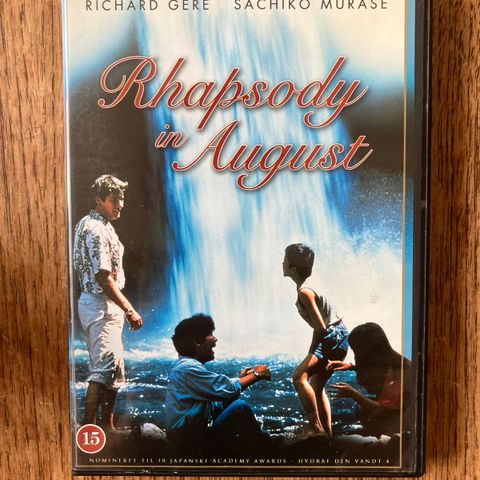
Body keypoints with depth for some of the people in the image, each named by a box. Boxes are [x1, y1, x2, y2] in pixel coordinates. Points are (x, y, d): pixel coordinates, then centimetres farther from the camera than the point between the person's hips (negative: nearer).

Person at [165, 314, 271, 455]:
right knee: (240, 406, -18)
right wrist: (256, 375, -8)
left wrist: (242, 377, 4)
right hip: (192, 439, -10)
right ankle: (263, 446, 5)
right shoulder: (188, 368, -21)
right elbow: (229, 389, -22)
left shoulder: (186, 365, 12)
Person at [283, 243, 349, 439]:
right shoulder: (308, 285, 9)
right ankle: (327, 433, 25)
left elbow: (320, 327, -20)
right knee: (316, 386, 17)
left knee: (299, 376, -18)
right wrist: (313, 351, 16)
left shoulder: (304, 291, -19)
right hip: (336, 337, 10)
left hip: (334, 338, -10)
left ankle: (316, 427, -11)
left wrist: (311, 352, -7)